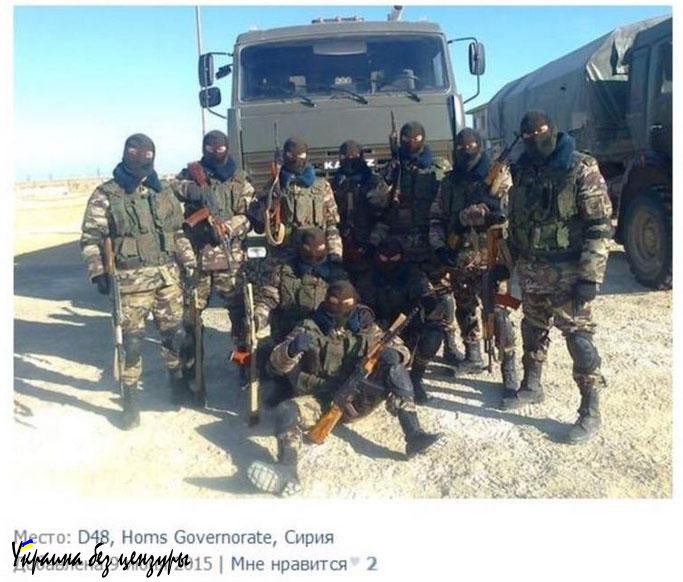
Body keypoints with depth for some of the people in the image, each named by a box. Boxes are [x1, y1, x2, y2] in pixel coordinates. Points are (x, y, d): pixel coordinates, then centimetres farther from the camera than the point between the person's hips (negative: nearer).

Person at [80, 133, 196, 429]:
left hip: (168, 276, 4)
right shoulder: (105, 195, -3)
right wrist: (98, 271, -13)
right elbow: (91, 237, -4)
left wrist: (188, 261, 12)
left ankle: (178, 382, 32)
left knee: (174, 333, 11)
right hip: (131, 280, -4)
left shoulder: (163, 191, 11)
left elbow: (179, 230, 18)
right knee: (131, 341, 1)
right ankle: (130, 400, 15)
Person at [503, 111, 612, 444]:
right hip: (531, 270, 6)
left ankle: (590, 413, 7)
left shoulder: (581, 170, -12)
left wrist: (590, 277, -20)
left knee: (579, 338, -3)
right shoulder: (522, 171, 7)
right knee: (532, 330, 18)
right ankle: (531, 386, 37)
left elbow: (600, 226, -15)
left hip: (568, 271, -6)